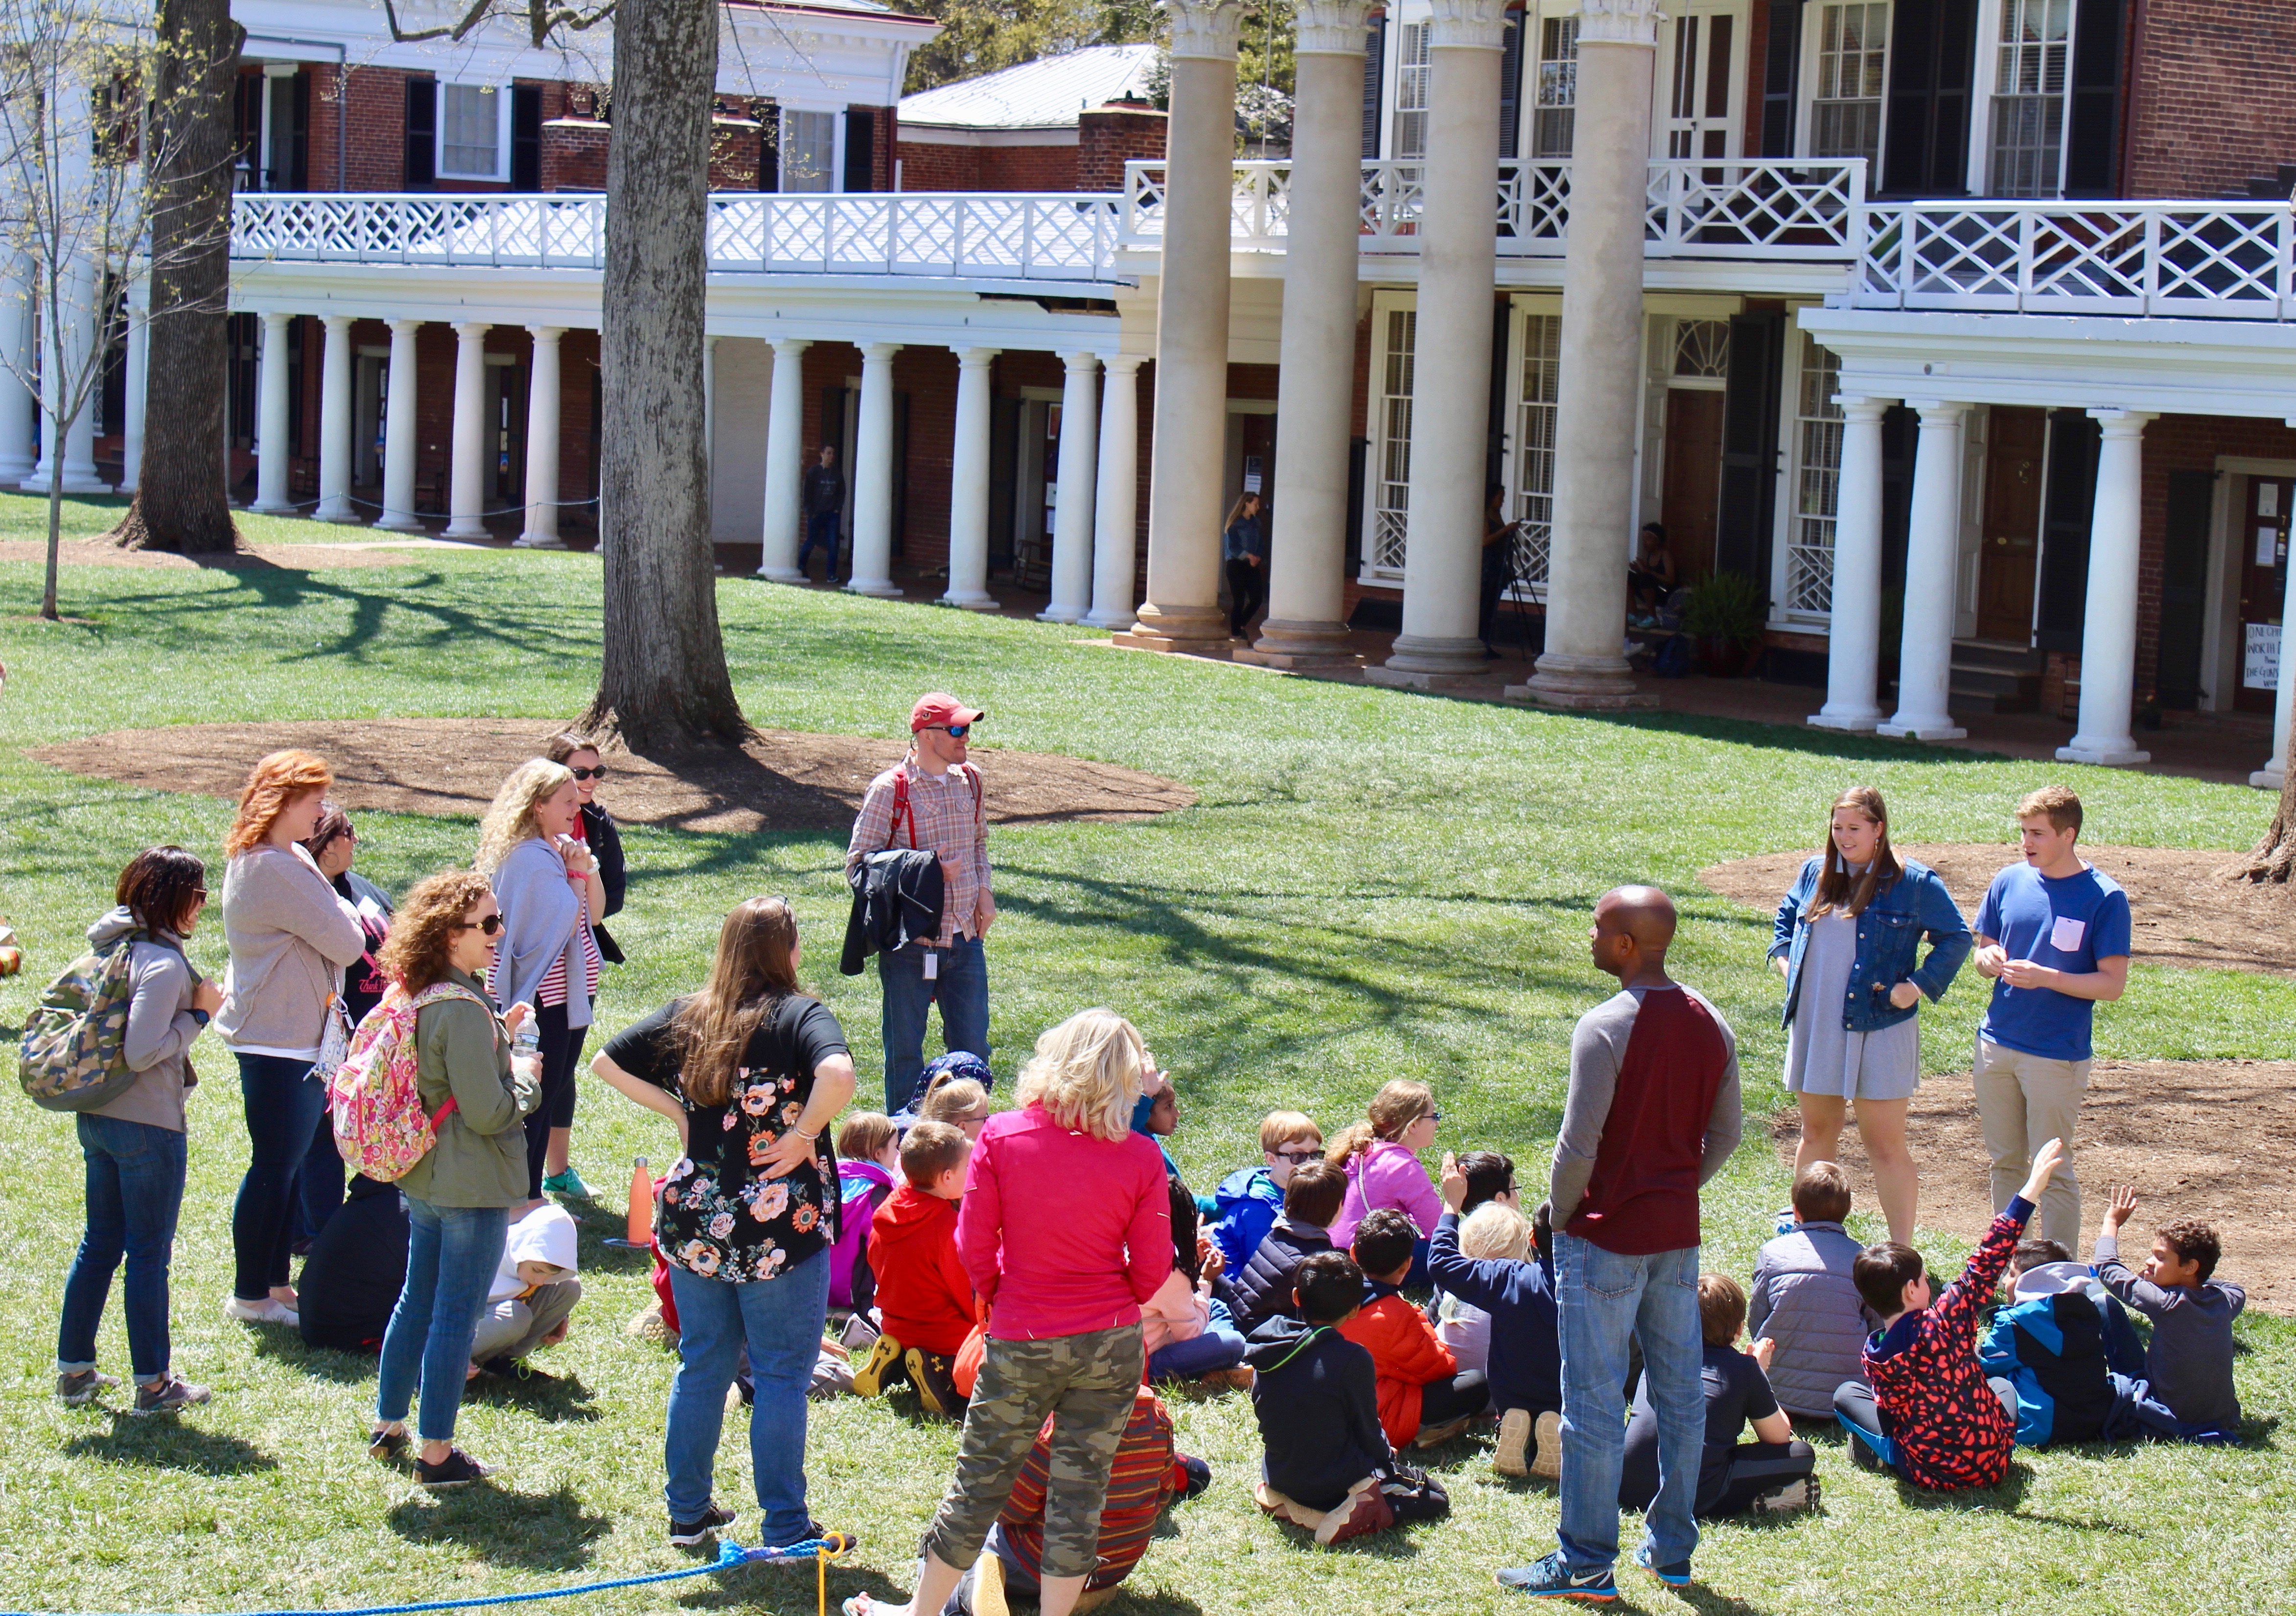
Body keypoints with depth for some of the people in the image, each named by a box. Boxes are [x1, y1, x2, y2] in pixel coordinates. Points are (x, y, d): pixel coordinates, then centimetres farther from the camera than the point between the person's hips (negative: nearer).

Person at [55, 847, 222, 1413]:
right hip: (147, 1126, -9)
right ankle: (153, 1383, 9)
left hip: (95, 1117, 9)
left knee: (99, 1243, 17)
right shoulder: (164, 964, -20)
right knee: (149, 1254, 1)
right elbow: (142, 1053, -25)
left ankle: (74, 1369, 22)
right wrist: (198, 1015, -14)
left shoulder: (114, 946, 8)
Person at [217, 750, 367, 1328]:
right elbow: (346, 944, -18)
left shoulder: (261, 862, 14)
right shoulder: (275, 869, -21)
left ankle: (275, 1285, 21)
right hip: (279, 1042, -11)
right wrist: (341, 909, 0)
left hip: (294, 1037, 11)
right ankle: (251, 1295, 4)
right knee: (275, 1166, -3)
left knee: (289, 1164, 15)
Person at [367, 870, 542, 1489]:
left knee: (418, 1300, 22)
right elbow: (488, 1113, -23)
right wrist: (526, 1077, -5)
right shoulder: (463, 1010, -23)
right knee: (456, 1316, 0)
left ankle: (387, 1426, 35)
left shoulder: (416, 998, 5)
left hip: (422, 1179, 9)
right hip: (473, 1188, -9)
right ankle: (436, 1454, 7)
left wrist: (498, 1038, 11)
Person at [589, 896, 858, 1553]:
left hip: (692, 1223, 5)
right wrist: (802, 1136, -17)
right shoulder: (799, 1015, -12)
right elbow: (837, 1073, -31)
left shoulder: (686, 1016, 4)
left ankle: (687, 1513, 25)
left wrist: (674, 1110, 8)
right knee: (782, 1375, 5)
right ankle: (784, 1530, 9)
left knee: (701, 1365, 17)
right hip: (778, 1225, -5)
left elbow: (606, 1062, 8)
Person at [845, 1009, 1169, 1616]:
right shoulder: (1139, 1158, -10)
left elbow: (974, 1247, -6)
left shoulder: (1000, 1137, -10)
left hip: (1020, 1343, 0)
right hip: (1110, 1345, 0)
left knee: (980, 1482, 13)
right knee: (1081, 1489, 9)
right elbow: (1152, 1269, -4)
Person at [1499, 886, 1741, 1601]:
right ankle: (1672, 1549, 21)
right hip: (1679, 1233, 7)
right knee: (1680, 1394, 13)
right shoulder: (1711, 1025, 4)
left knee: (1594, 1403, -1)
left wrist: (1560, 1215, -3)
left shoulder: (1605, 1028, -18)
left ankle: (1586, 1562, 4)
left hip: (1607, 1238, -7)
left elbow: (1579, 1145, -18)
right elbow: (1726, 1134, 11)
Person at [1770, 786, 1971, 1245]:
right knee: (1816, 1135, 15)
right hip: (1814, 1027, 5)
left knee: (1886, 1146, -3)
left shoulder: (1914, 883, -5)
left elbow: (1956, 938, 1)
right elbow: (1786, 917, 27)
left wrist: (1920, 985, -9)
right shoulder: (1815, 873, 9)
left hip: (1879, 1030, -5)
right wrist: (1785, 958, 11)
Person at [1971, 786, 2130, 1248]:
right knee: (2005, 1162, 13)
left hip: (2057, 1055, -5)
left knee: (2053, 1171, 0)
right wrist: (1989, 959, -8)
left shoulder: (2104, 898, -10)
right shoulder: (2010, 882, 5)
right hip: (1996, 1044, 5)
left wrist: (2045, 977, -21)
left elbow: (2113, 984, -11)